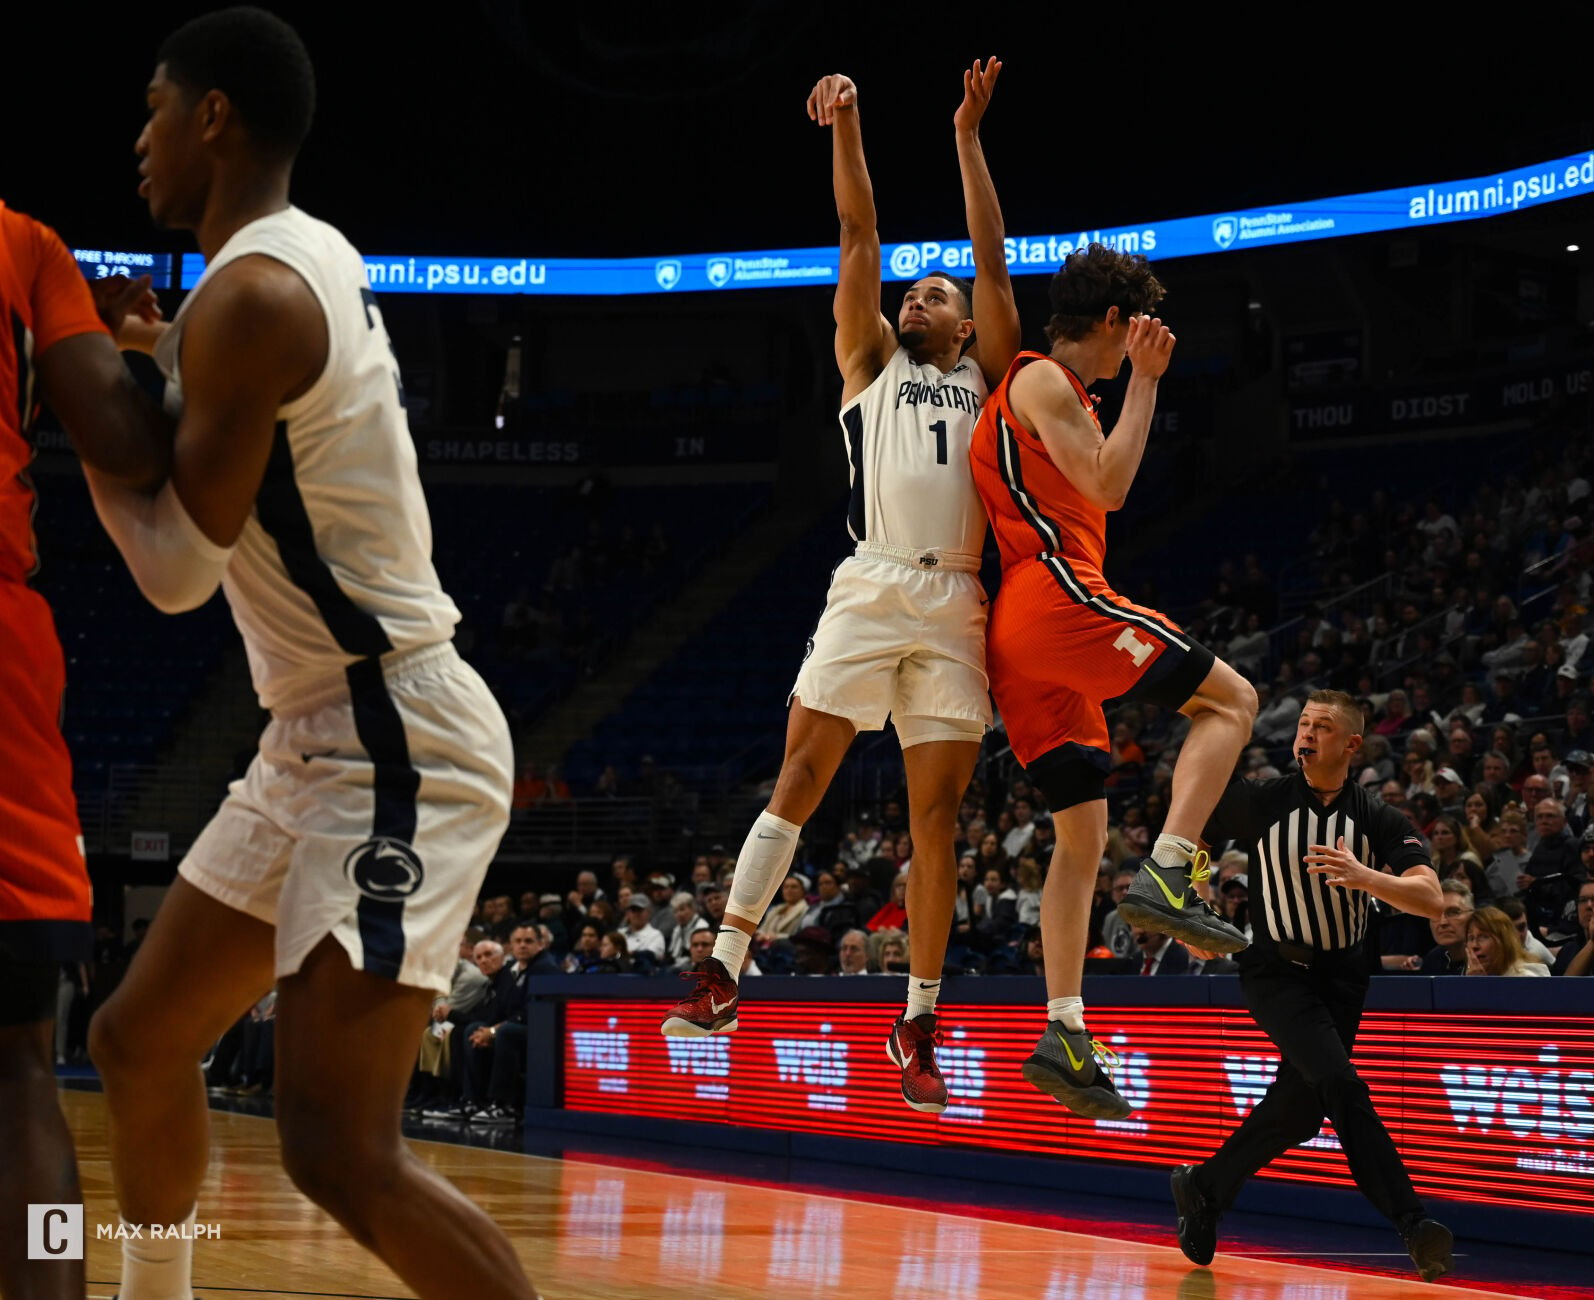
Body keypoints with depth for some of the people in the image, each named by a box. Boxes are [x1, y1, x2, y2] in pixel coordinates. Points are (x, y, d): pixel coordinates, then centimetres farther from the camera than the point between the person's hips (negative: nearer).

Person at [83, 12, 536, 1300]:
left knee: (341, 1153, -19)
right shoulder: (306, 259, 13)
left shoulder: (249, 294, -18)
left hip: (391, 743, -11)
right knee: (141, 1040, 21)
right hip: (331, 733, 11)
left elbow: (176, 569, -16)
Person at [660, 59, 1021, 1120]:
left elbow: (994, 260, 14)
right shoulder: (873, 362, 19)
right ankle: (726, 971, -5)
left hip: (956, 608, 1)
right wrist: (846, 129, 4)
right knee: (799, 780, -7)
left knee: (937, 816, 0)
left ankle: (920, 1024, 4)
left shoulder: (987, 376, 21)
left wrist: (968, 137, 13)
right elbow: (860, 237, 11)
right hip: (872, 589, -1)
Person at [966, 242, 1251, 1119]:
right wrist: (1145, 383, -7)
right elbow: (1108, 487, -14)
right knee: (1229, 700, -5)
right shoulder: (1042, 381, -2)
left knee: (1081, 835, 7)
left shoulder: (1051, 387, 27)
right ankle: (1166, 874, -20)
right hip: (1058, 595, -10)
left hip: (1024, 635, 10)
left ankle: (1064, 1033, 0)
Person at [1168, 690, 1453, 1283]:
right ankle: (1412, 1223, -24)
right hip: (1276, 970, -3)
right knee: (1340, 1084, -23)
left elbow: (1431, 898, -18)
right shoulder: (1260, 802, -7)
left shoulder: (1378, 819, -5)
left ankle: (1203, 1189, 29)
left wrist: (1362, 876, -34)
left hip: (1341, 976, 3)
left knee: (1298, 1108, 6)